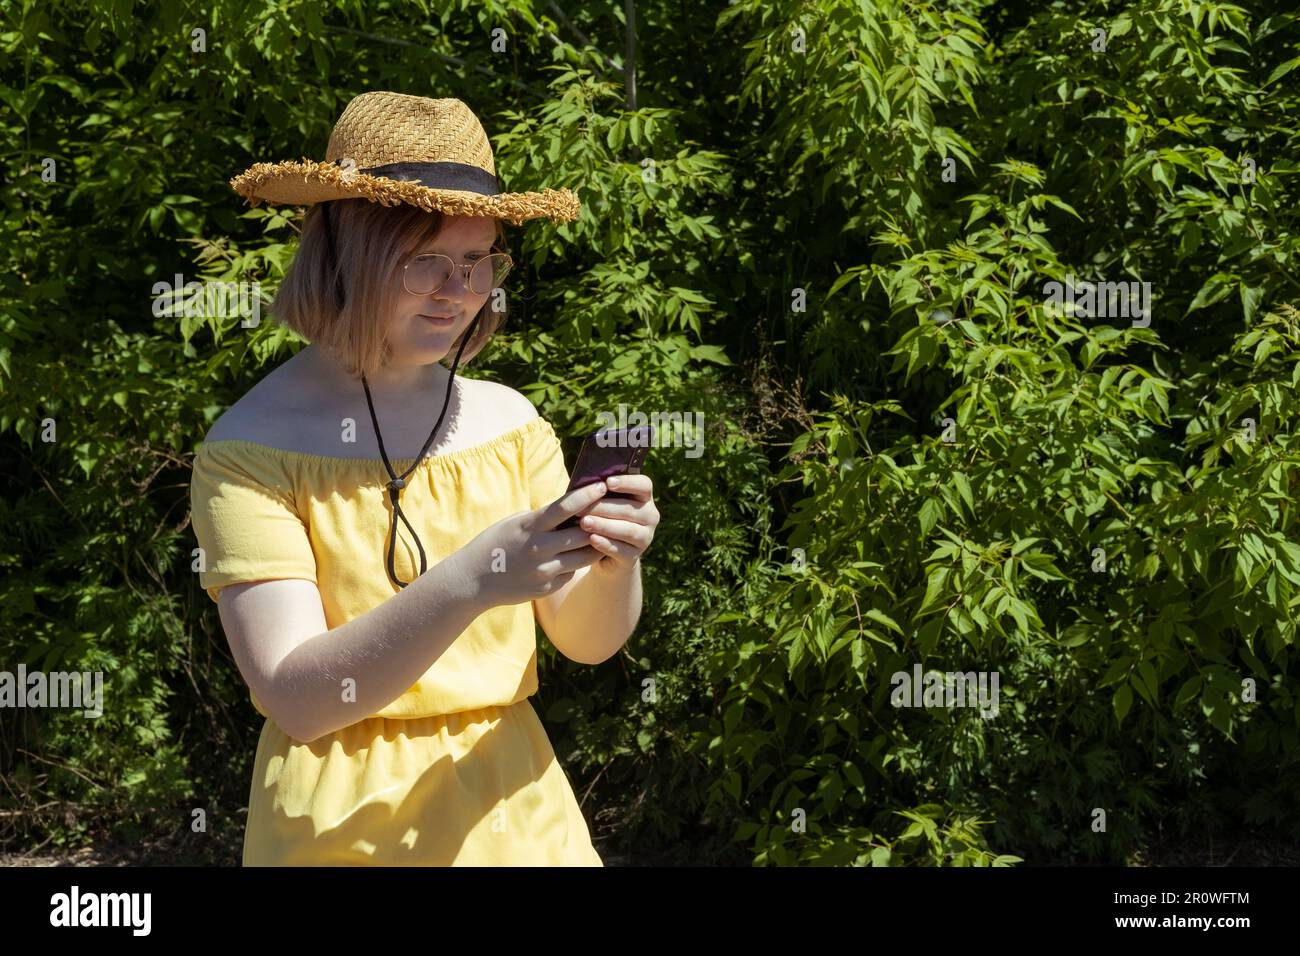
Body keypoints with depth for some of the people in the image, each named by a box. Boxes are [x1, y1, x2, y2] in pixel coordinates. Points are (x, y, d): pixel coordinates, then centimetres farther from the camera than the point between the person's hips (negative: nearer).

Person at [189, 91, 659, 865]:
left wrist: (615, 564, -21)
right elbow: (295, 698, -19)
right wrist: (466, 584, -31)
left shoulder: (508, 420, -1)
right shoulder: (251, 446, -13)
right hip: (350, 825, -4)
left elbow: (587, 642, 0)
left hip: (519, 806, 4)